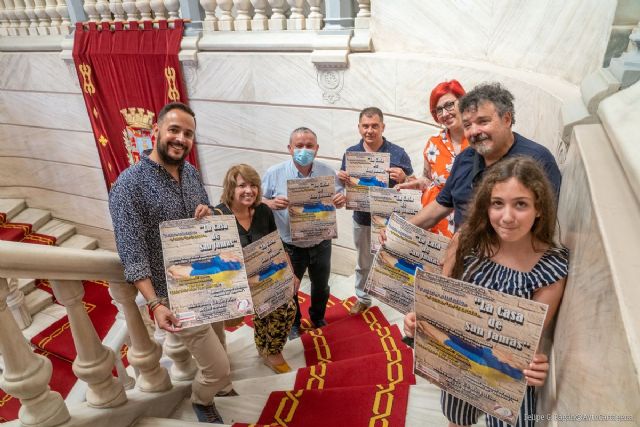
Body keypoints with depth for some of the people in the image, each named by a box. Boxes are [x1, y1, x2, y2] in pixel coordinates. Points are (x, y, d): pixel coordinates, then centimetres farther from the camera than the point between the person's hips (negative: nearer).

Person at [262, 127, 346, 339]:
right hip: (290, 246, -2)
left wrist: (341, 200, -21)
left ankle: (318, 317, 53)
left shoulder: (327, 171, -6)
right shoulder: (275, 173, -14)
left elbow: (338, 197, 3)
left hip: (321, 243, 3)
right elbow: (259, 200, -7)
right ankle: (293, 322, 46)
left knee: (321, 286, 25)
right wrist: (271, 203, -29)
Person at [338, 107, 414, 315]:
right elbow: (344, 182, 8)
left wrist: (403, 178, -28)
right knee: (363, 263, 20)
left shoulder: (397, 153, -10)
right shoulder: (351, 153, 0)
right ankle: (363, 298, 38)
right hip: (362, 218, 4)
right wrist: (341, 178, -16)